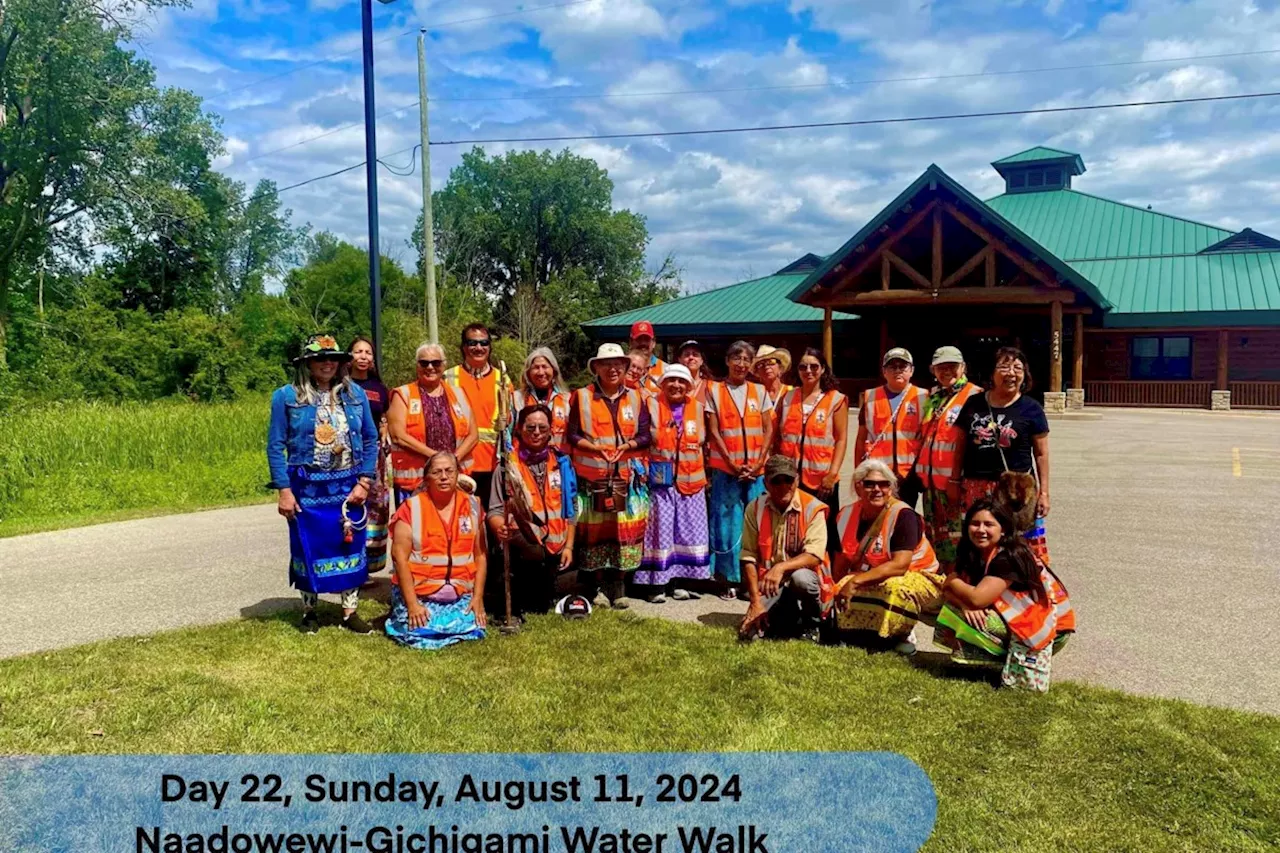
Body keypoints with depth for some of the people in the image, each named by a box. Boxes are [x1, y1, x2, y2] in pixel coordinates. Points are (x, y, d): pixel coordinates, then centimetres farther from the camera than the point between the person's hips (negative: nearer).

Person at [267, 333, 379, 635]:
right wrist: (284, 490, -10)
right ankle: (309, 611, 26)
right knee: (309, 550, 8)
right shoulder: (286, 396, -4)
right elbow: (276, 446, -4)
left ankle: (349, 612, 22)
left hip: (348, 487, 3)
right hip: (307, 489, -2)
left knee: (351, 547, 9)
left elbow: (370, 439, 6)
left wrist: (364, 482, -2)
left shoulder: (355, 394, 4)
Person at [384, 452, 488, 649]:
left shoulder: (472, 506, 6)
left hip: (461, 596, 2)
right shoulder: (412, 508, -4)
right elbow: (400, 555, -9)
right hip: (418, 594, -2)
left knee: (472, 630, -19)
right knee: (422, 633, -21)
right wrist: (412, 603, -14)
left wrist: (478, 597, -1)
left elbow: (481, 555, 7)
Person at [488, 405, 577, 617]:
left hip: (555, 553, 3)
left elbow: (570, 510, 10)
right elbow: (495, 510, -6)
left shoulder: (561, 463, 7)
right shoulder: (508, 465, -2)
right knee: (522, 609, 3)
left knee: (543, 606, 9)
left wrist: (568, 546, 5)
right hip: (523, 554, -3)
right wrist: (500, 528, -26)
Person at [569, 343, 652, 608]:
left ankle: (615, 585, 11)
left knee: (624, 529, 1)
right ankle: (588, 585, 13)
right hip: (590, 476, -2)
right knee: (590, 529, 1)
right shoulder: (581, 397, 4)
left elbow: (645, 436, 9)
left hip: (626, 476, 2)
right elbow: (572, 435, 1)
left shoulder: (635, 398, 11)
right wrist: (597, 447, -13)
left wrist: (625, 446, -10)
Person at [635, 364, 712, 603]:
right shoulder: (652, 405, 0)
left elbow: (700, 440, 16)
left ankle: (677, 582, 17)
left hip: (690, 480, 4)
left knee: (687, 531, 6)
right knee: (660, 529, -3)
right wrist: (646, 469, -9)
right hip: (661, 480, -4)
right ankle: (657, 584, 4)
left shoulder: (696, 407, 9)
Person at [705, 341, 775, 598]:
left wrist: (759, 462, -7)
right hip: (725, 468, -2)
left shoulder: (759, 391, 9)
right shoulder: (714, 390, 2)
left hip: (756, 469, 2)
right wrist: (732, 463, -10)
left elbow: (768, 429, 6)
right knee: (727, 524, 0)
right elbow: (714, 432, -2)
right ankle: (730, 579, 10)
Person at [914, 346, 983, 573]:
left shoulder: (973, 396, -6)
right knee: (934, 539, 15)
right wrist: (919, 470, 17)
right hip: (931, 480, 7)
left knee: (955, 539, -5)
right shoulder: (932, 397, 16)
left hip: (956, 482, -7)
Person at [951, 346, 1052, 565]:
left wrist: (1043, 492, -1)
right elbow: (961, 446, 14)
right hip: (976, 488, 3)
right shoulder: (974, 404, 8)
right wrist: (954, 482, 12)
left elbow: (1041, 454, 3)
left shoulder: (1030, 409, 1)